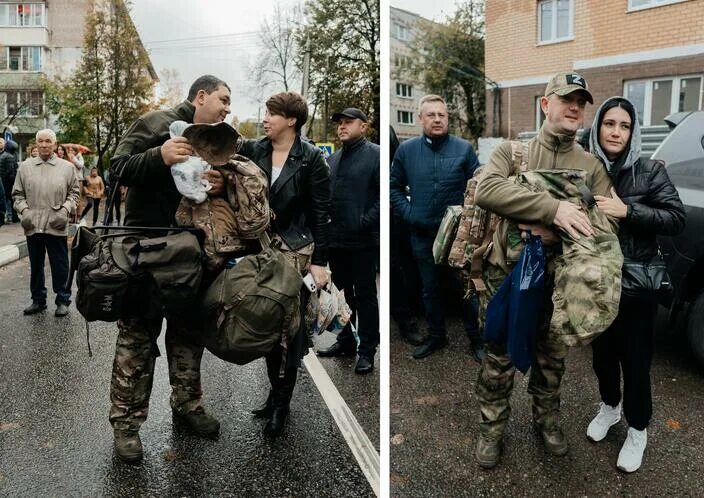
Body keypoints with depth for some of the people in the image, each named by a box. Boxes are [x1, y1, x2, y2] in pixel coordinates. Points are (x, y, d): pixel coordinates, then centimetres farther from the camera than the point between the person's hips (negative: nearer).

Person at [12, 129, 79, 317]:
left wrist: (65, 210, -7)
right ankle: (38, 299, 25)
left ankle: (63, 301, 14)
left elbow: (73, 192, 7)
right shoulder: (25, 167, 8)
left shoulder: (66, 167, 4)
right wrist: (24, 210, -3)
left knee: (60, 265, 3)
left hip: (57, 226, -2)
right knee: (35, 264, 13)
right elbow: (17, 193, 12)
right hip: (33, 225, 3)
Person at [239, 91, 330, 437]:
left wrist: (319, 262, -11)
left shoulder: (311, 159, -8)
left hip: (295, 252, -5)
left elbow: (321, 213, -8)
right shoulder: (253, 150, 5)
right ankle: (275, 393, 31)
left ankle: (281, 403, 20)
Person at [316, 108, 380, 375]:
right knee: (341, 293, 17)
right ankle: (345, 340, 31)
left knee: (365, 295, 3)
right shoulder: (332, 159, 15)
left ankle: (367, 350, 14)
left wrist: (366, 222, -20)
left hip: (363, 242, -7)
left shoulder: (375, 155, -6)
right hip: (336, 240, 7)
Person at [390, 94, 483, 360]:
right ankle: (436, 336, 32)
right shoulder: (406, 150, 1)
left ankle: (475, 337, 24)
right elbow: (395, 187, 7)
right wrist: (409, 213, -5)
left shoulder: (464, 149, -3)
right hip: (422, 234, 2)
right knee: (430, 289, 15)